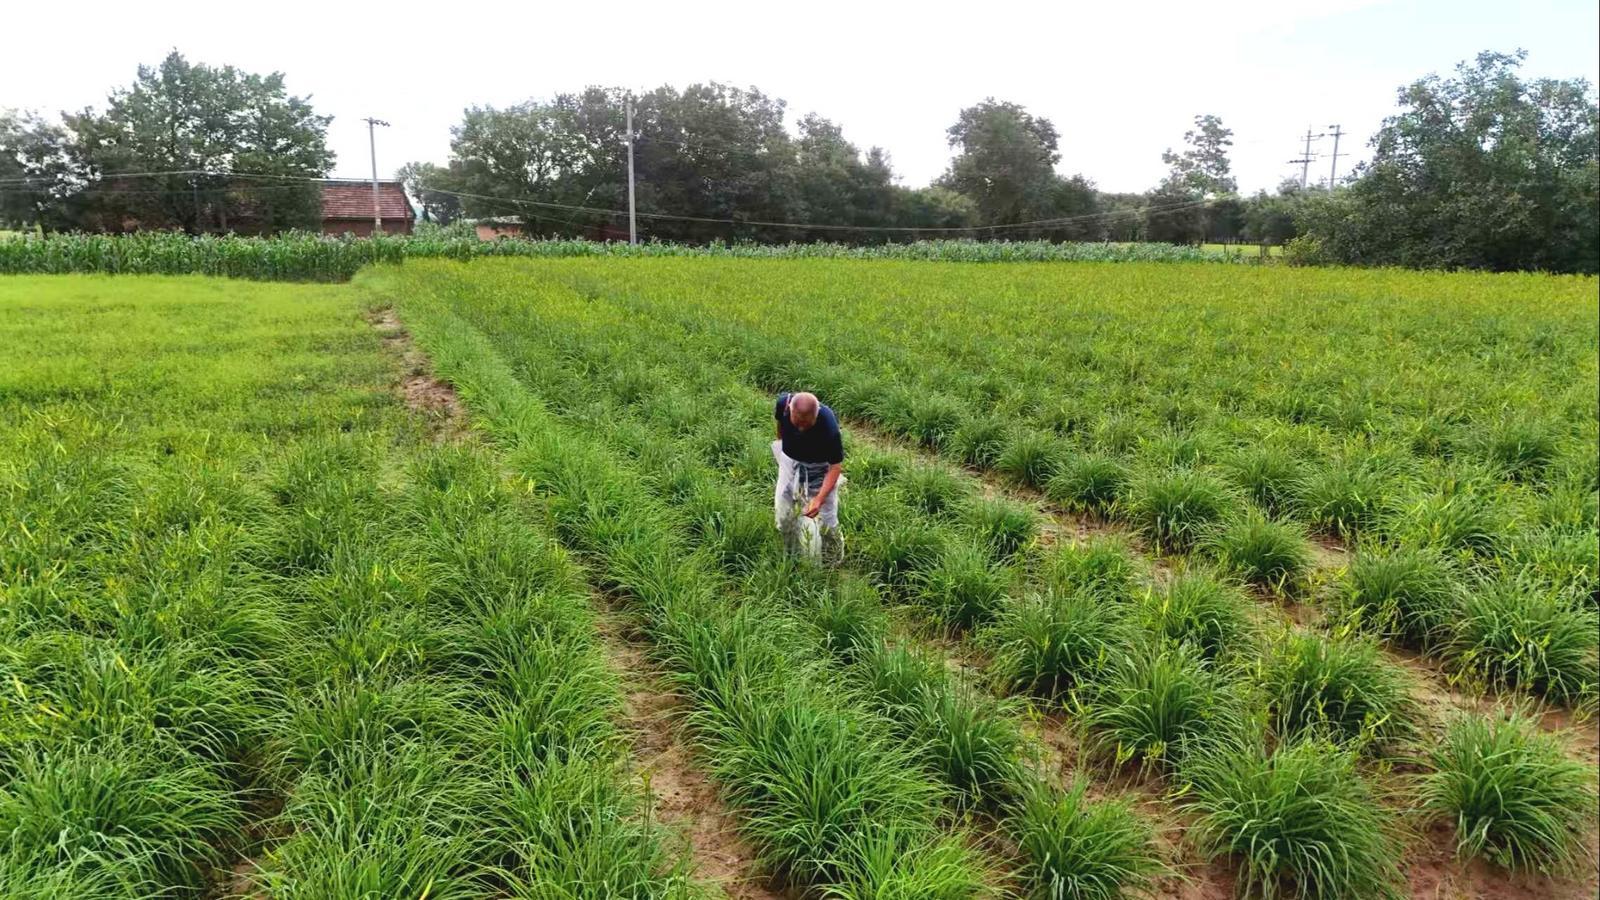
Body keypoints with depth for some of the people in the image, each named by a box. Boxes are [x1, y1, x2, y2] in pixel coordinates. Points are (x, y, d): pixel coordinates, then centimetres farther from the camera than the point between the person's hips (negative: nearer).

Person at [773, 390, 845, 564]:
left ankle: (834, 566, 23)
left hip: (820, 467, -4)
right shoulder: (783, 403, -27)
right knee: (783, 513, 10)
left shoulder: (829, 427, -38)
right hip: (790, 460, 4)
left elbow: (835, 466, -27)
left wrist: (819, 499, -36)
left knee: (826, 521, -1)